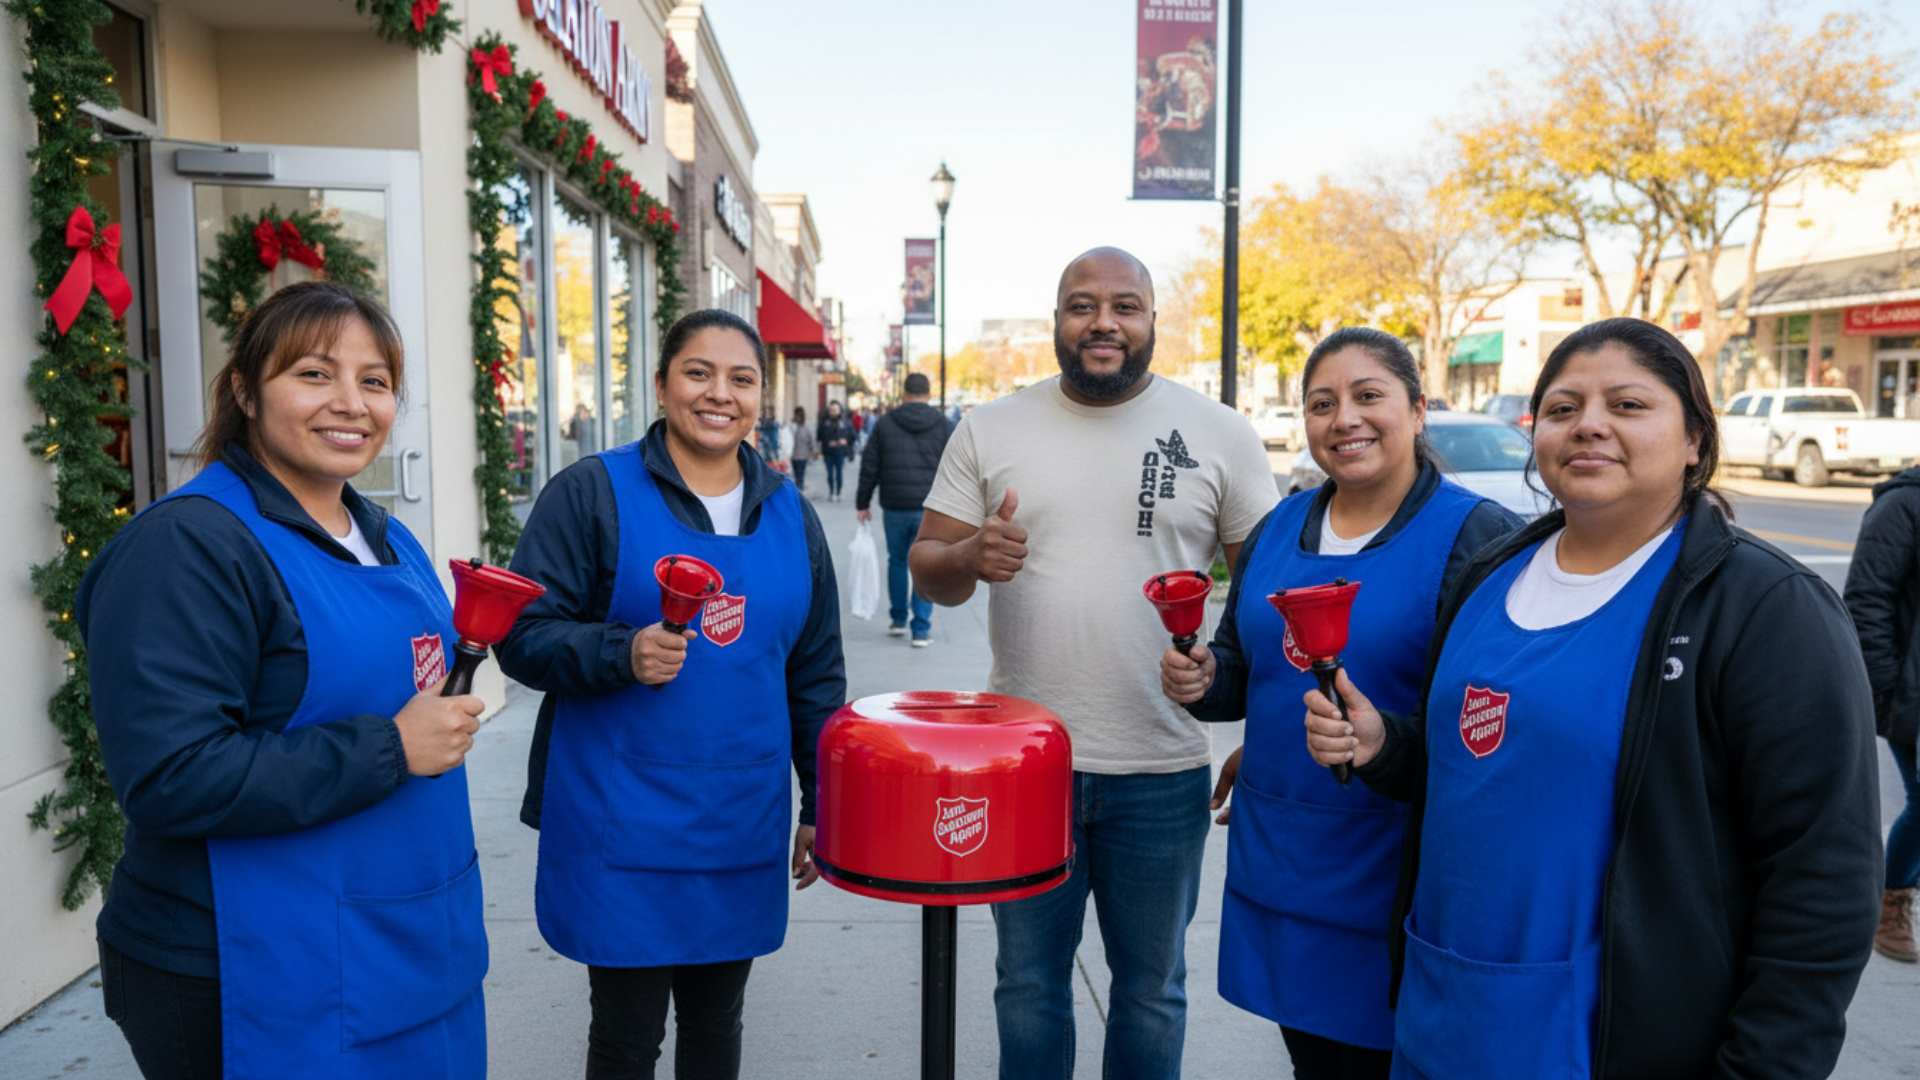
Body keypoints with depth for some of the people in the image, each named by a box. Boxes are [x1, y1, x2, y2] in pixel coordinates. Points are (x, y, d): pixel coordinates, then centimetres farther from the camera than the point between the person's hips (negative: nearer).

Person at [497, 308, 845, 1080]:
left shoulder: (790, 513, 7)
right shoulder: (593, 492, -7)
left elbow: (816, 674, 11)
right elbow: (522, 635, -8)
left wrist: (823, 801, 11)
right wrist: (623, 654, -26)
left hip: (743, 826, 4)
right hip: (623, 828, -4)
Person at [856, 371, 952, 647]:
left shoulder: (885, 423, 3)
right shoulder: (942, 425, 1)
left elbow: (869, 467, 3)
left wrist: (863, 503, 11)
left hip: (894, 507, 1)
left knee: (897, 561, 18)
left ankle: (897, 620, 26)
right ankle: (921, 629, 1)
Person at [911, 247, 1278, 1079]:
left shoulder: (1219, 434, -2)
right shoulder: (989, 429, 2)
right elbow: (926, 568, 4)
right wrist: (970, 557, -20)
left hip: (1161, 774, -1)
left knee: (1150, 990, 18)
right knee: (1028, 985, 18)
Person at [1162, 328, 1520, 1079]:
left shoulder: (1477, 536, -12)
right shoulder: (1278, 527, 7)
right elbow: (1243, 669, 13)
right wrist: (1202, 680, -8)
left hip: (1397, 876, -5)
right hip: (1276, 862, 6)